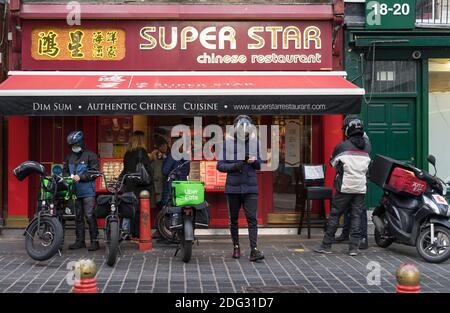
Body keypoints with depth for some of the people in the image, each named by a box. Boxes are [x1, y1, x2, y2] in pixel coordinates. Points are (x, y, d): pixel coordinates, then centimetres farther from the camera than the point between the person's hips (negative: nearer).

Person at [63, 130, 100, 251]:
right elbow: (65, 171, 21)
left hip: (88, 192, -6)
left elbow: (95, 172, -9)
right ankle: (80, 241, 20)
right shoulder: (69, 157, 15)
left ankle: (94, 241, -3)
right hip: (74, 191, 6)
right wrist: (68, 177, -1)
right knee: (78, 217, 11)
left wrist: (80, 177, -16)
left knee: (90, 216, -8)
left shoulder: (90, 155, -4)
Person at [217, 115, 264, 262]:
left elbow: (259, 165, 12)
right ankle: (236, 246, 26)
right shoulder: (228, 143, -1)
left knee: (252, 218, -8)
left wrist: (254, 161, -11)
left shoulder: (255, 143, 5)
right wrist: (235, 165, -20)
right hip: (233, 187, 0)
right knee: (233, 219, 11)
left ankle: (254, 250, -9)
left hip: (250, 187, 0)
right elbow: (220, 165, -3)